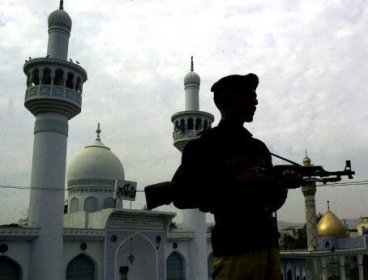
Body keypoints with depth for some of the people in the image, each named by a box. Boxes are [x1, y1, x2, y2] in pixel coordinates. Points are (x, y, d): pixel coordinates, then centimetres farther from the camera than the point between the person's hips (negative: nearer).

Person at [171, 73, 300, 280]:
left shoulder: (259, 147, 17)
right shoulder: (204, 146, -2)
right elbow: (182, 197, -13)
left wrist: (283, 184, -2)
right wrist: (237, 183, -17)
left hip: (269, 245, 6)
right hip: (235, 249, -6)